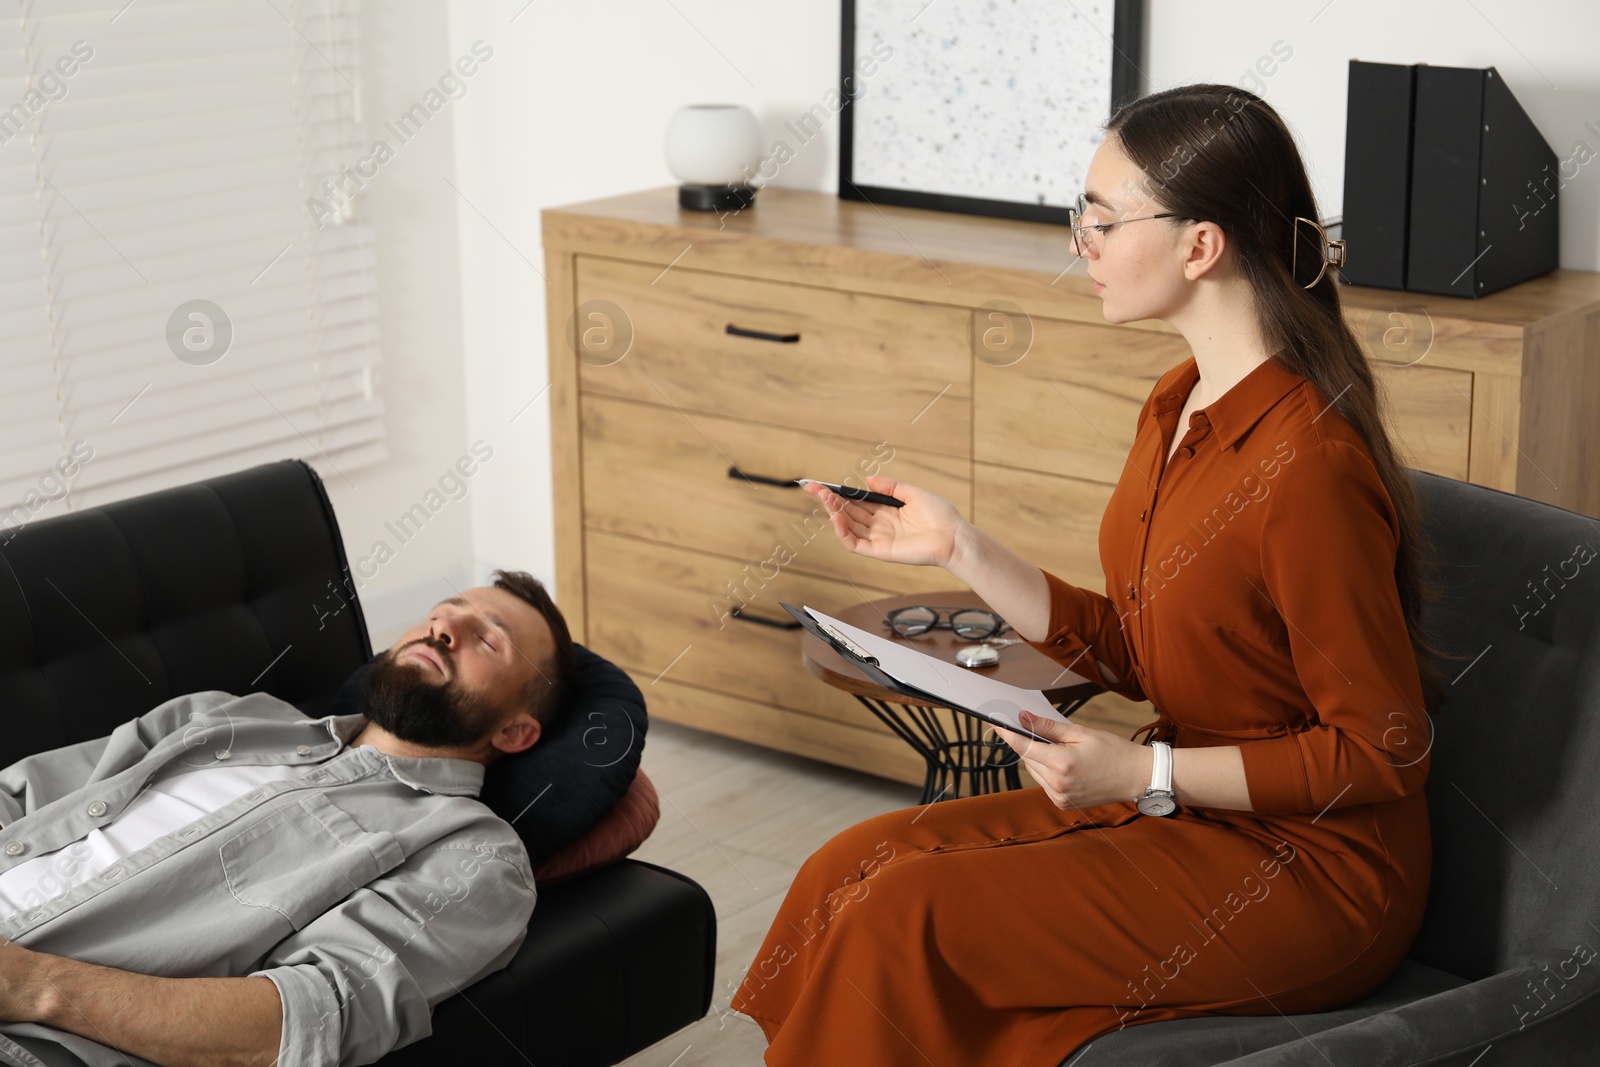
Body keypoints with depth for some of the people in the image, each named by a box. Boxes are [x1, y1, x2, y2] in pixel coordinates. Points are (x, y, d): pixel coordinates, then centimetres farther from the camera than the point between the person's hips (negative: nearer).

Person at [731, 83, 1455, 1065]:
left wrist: (1144, 773, -21)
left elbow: (1383, 751, -20)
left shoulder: (1307, 463, -24)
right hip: (1186, 809, 9)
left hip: (1309, 871, -8)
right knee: (850, 872, -5)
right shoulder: (1179, 409, 5)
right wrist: (958, 548, 5)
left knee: (902, 916, -17)